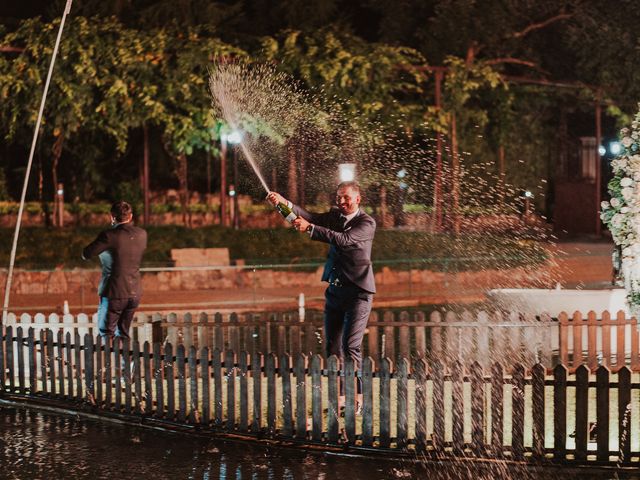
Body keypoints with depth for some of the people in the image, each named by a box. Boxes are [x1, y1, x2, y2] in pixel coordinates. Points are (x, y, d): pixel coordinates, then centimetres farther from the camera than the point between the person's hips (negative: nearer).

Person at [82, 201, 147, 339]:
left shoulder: (110, 235, -14)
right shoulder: (141, 234, 2)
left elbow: (86, 254, -10)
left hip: (115, 293, -5)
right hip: (135, 292, 5)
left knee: (106, 333, 4)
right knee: (123, 333, 17)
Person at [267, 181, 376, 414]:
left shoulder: (367, 223, -10)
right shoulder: (336, 215, 10)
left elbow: (343, 239, -25)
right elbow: (309, 216, -4)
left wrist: (309, 228, -32)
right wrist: (284, 203, -20)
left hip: (358, 291, -7)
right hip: (335, 289, 7)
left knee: (351, 346, -12)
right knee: (332, 346, 7)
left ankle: (357, 399, -8)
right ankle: (340, 397, 14)